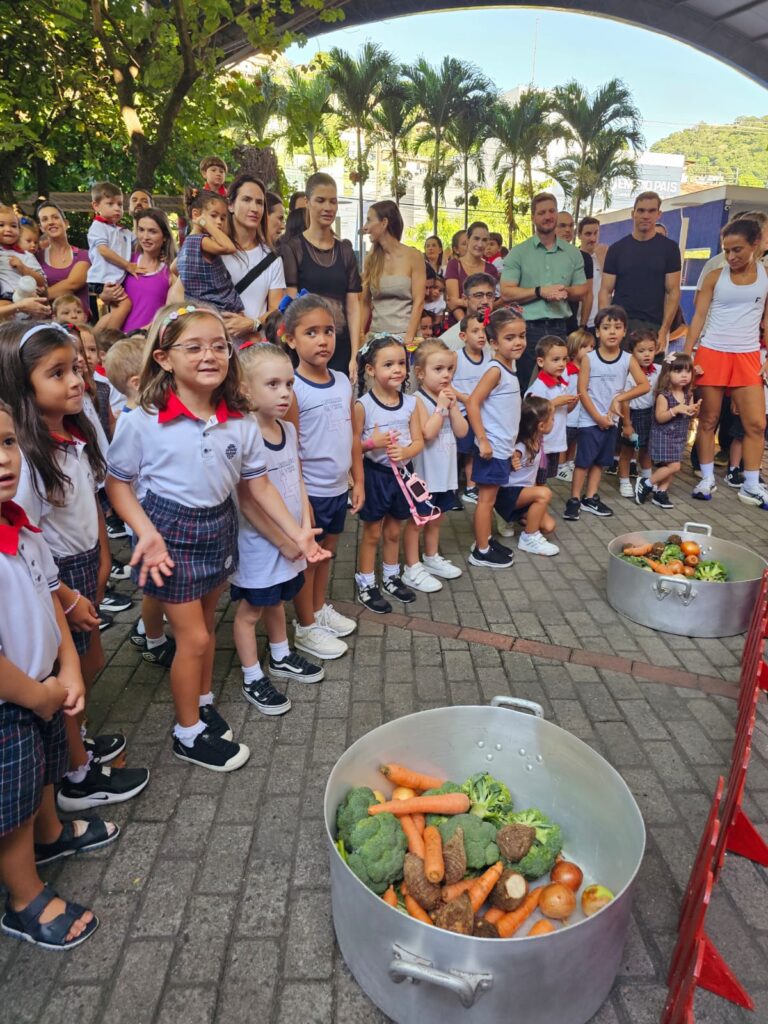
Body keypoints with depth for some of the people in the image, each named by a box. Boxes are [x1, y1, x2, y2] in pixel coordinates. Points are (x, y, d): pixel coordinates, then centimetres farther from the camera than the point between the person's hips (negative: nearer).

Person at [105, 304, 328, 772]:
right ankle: (189, 733, 25)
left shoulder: (241, 423, -6)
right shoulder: (144, 422, -17)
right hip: (173, 531, -4)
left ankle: (204, 701, 45)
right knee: (194, 636, 3)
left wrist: (296, 531, -4)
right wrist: (148, 535, -20)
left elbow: (258, 485, 1)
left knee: (206, 623, 21)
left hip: (220, 526, 4)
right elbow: (118, 483, -8)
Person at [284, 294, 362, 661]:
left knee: (326, 551, 21)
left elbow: (353, 435, 9)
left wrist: (358, 481, 9)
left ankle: (320, 608, 40)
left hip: (338, 488, 6)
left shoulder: (343, 381, 3)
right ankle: (306, 627, 25)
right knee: (307, 558, 9)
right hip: (309, 491, -6)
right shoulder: (293, 389, -16)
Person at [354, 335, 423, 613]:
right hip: (374, 475, -4)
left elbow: (418, 441, -1)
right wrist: (373, 443, -28)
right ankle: (365, 584, 24)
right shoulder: (363, 405, -14)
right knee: (372, 534, 9)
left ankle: (391, 577, 38)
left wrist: (404, 451, -21)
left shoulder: (410, 403, -1)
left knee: (393, 532, 19)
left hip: (401, 473, 4)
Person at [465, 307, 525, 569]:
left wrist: (510, 444, 16)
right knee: (486, 498, 0)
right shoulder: (495, 370, -17)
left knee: (491, 497, 17)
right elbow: (472, 403, -24)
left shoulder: (509, 367, 9)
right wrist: (482, 439, -24)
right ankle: (481, 552, 9)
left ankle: (486, 540, 29)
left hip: (503, 446, 8)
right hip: (492, 447, -8)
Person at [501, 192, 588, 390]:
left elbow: (582, 291, 13)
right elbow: (506, 293, -7)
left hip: (560, 329, 3)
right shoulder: (518, 253, 1)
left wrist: (566, 292, -9)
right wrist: (540, 292, -15)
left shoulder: (572, 253, 12)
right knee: (527, 388, 2)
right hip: (528, 329, -3)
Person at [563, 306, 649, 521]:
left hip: (611, 420, 4)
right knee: (583, 461, -1)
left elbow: (645, 385, -6)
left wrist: (619, 397, -16)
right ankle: (574, 500, 8)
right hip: (589, 420, -4)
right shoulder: (589, 359, -9)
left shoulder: (628, 359, -1)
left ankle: (590, 498, 23)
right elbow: (582, 391, -10)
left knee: (600, 461, 12)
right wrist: (597, 417, -13)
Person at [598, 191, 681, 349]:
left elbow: (673, 292, 2)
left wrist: (664, 330, -9)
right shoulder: (617, 249, 6)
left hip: (653, 326, 0)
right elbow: (605, 291, 4)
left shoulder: (669, 248, 5)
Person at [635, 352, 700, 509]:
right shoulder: (663, 395, -16)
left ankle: (660, 492, 20)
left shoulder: (688, 394, 4)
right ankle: (645, 483, 4)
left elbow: (689, 416, 10)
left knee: (672, 468, 7)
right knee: (673, 466, -12)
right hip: (664, 436, -7)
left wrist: (695, 411, -11)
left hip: (679, 436, 7)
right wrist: (676, 409, -30)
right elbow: (660, 417, -20)